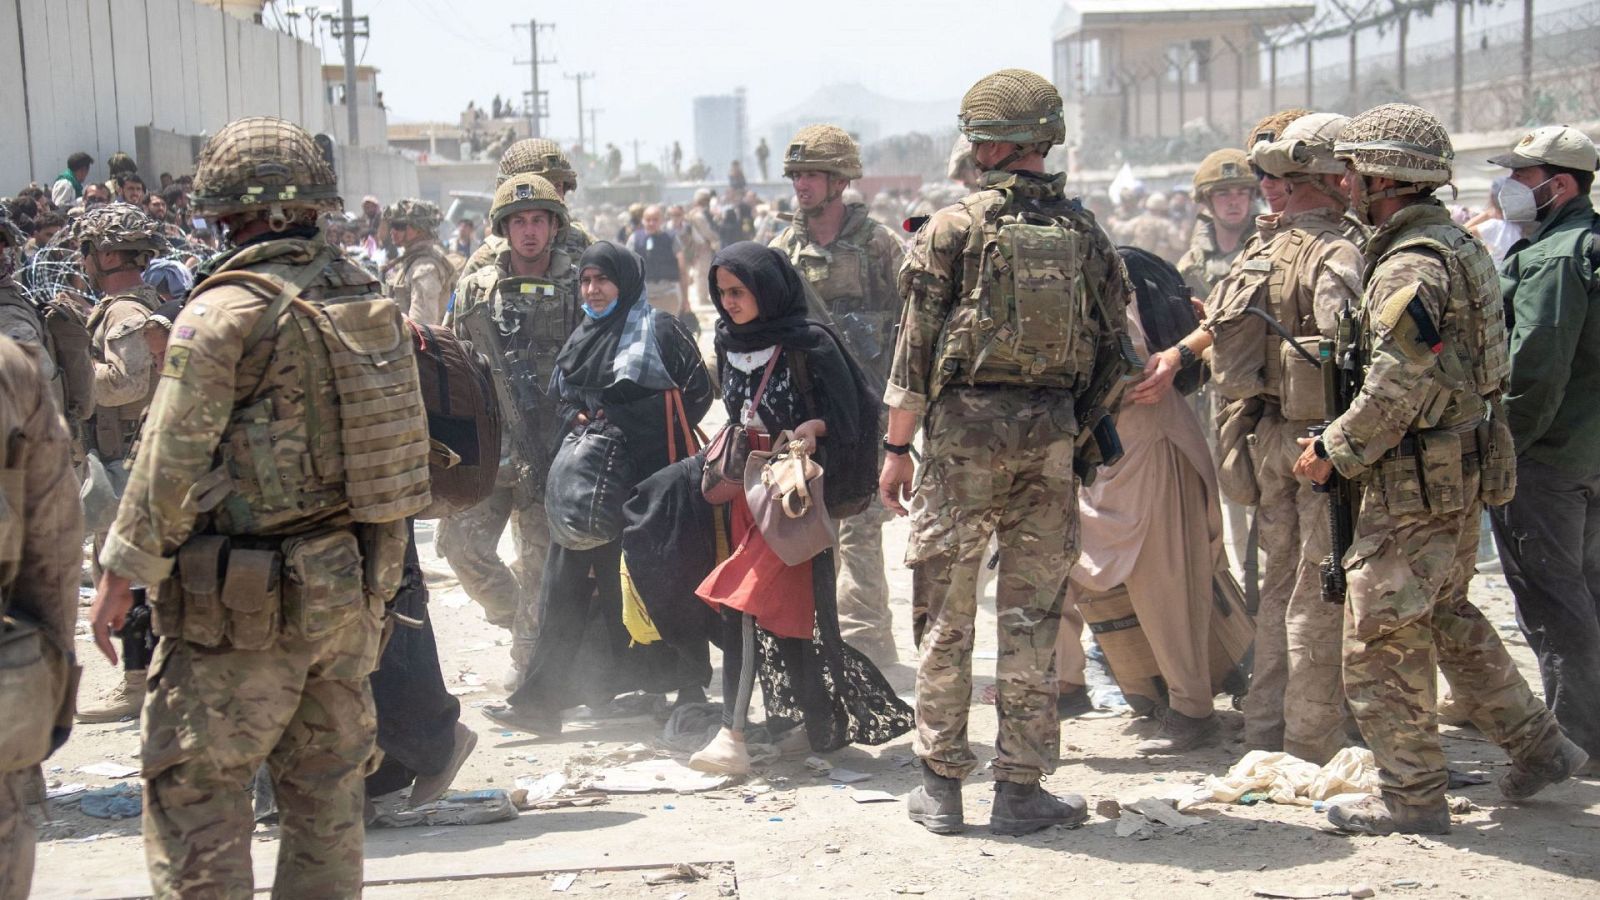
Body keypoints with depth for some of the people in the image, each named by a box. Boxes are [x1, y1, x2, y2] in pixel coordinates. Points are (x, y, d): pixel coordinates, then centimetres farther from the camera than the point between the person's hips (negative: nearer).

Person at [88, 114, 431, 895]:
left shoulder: (226, 311, -14)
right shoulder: (369, 298, 7)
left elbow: (170, 459, -14)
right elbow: (401, 439, 12)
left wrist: (121, 575, -5)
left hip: (243, 604, -7)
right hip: (353, 588, 7)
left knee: (192, 787, 3)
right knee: (326, 787, 15)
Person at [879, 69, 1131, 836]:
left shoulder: (953, 228, -5)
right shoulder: (1084, 232, 6)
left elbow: (915, 347, -6)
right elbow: (1113, 350, 9)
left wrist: (897, 446, 0)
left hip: (963, 427, -3)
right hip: (1050, 434, 3)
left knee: (945, 614, 7)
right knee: (1030, 615, 8)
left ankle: (941, 786, 12)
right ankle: (1020, 789, 12)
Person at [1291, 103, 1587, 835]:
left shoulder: (1412, 264, -19)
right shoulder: (1456, 245, 13)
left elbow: (1396, 388, -25)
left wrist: (1333, 451, -12)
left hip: (1416, 479, -10)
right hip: (1460, 468, 10)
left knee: (1382, 636, -2)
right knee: (1445, 616, 22)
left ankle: (1411, 797, 5)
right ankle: (1538, 744, 27)